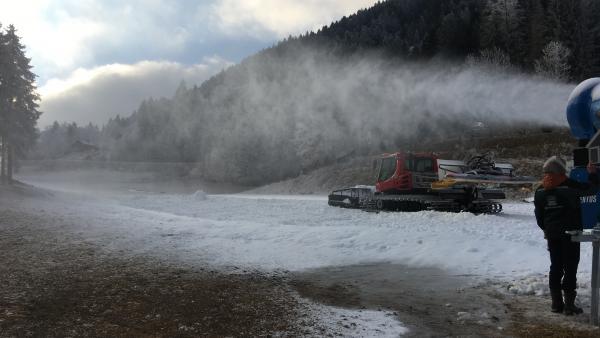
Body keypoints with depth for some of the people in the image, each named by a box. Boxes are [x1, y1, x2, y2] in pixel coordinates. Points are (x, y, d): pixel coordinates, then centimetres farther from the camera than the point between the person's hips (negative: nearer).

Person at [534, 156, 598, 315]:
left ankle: (556, 303, 15)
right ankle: (569, 304, 0)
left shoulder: (540, 190, 4)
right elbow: (591, 187, -5)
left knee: (556, 267, 12)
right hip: (570, 233, -5)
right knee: (570, 268, 0)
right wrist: (592, 173, 13)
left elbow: (539, 215, 9)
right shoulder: (568, 185, -14)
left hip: (552, 235, 5)